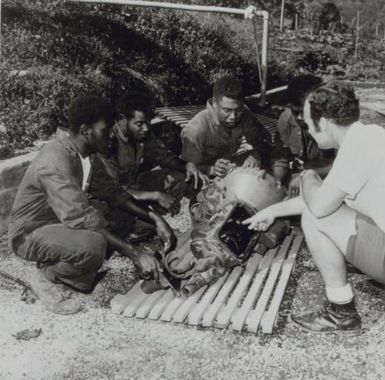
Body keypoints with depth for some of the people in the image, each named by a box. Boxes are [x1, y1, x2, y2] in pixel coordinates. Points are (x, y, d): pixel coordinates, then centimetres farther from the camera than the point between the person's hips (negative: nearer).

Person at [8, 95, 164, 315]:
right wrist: (136, 255, -37)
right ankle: (46, 278, -6)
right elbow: (82, 218, -38)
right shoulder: (56, 162, -30)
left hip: (63, 222, 9)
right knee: (94, 245, -36)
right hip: (32, 233, -9)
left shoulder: (86, 153, -1)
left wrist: (152, 217, -5)